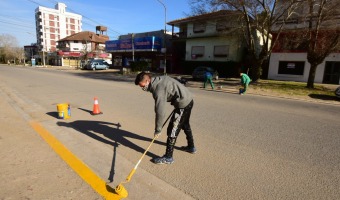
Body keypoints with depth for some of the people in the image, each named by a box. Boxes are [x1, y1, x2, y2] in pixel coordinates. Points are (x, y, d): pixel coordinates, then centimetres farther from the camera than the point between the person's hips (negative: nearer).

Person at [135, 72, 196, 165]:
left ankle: (168, 157, 8)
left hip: (183, 104, -10)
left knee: (172, 130, -4)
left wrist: (158, 130, -13)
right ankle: (191, 147, 45)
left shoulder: (158, 90, -23)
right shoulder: (160, 79, 4)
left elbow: (160, 112, -23)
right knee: (185, 125, 27)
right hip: (189, 100, 10)